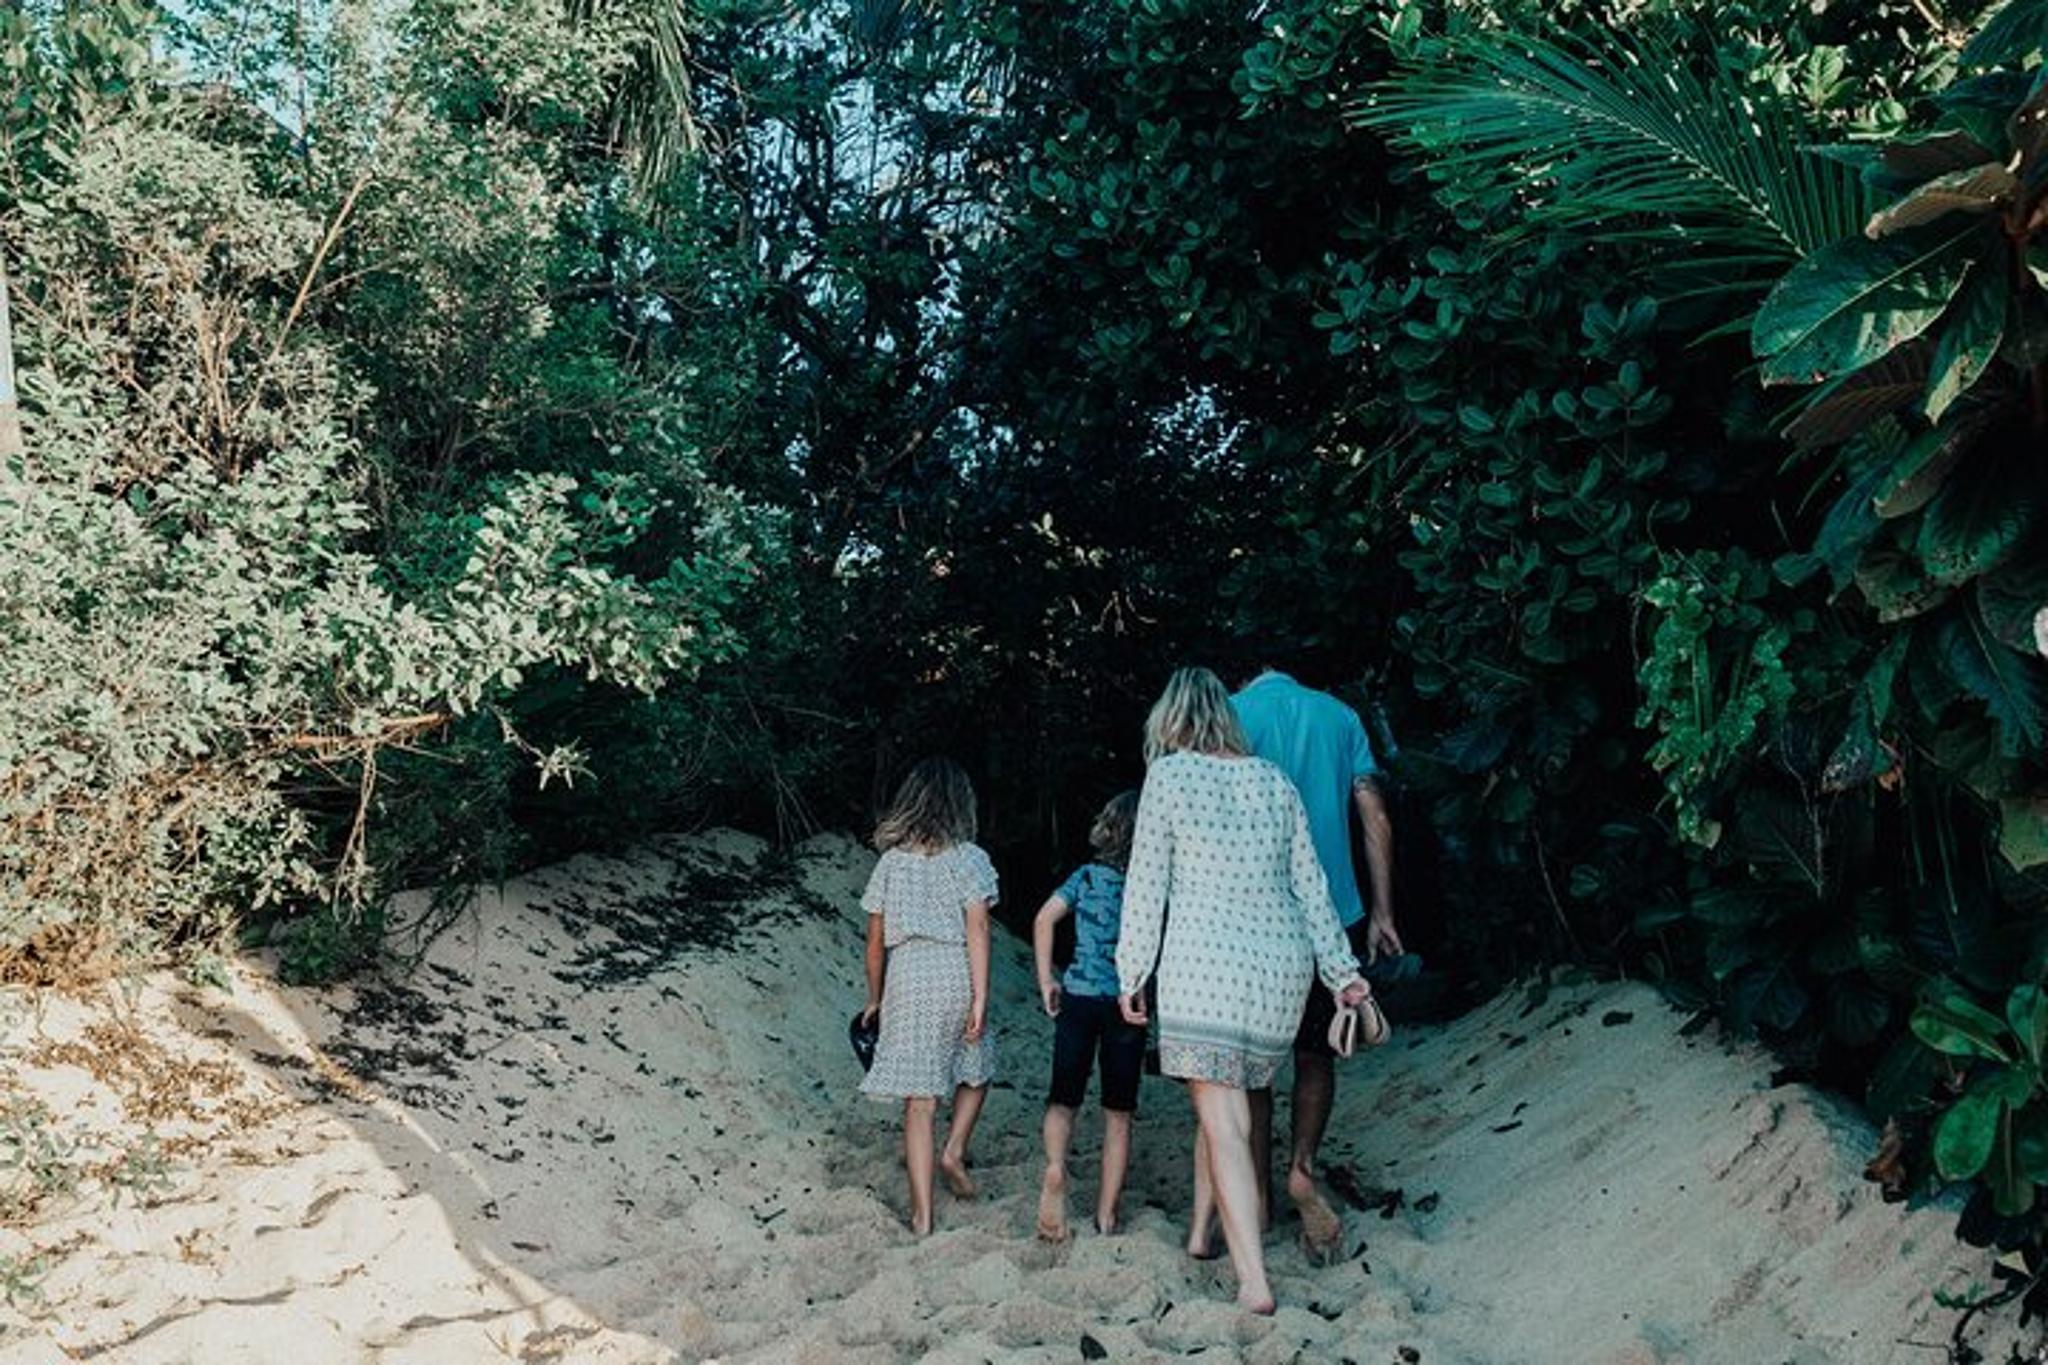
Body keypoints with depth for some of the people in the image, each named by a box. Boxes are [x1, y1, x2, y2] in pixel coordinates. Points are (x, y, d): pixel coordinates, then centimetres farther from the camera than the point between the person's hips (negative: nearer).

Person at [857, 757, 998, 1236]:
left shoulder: (891, 861, 6)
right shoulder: (969, 859, -2)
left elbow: (875, 940, 8)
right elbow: (977, 929, -10)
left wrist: (874, 999, 18)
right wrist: (980, 998, -10)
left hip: (906, 981, 2)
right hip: (956, 979, -2)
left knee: (919, 1101, 4)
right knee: (976, 1071, 26)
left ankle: (922, 1214, 6)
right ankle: (954, 1151, 9)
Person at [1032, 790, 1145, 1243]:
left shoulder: (1087, 876, 4)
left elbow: (1044, 920, -4)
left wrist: (1045, 980, 1)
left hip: (1078, 997, 1)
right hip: (1128, 1005, -1)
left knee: (1063, 1099, 9)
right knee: (1118, 1112, 10)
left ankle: (1055, 1169, -19)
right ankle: (1107, 1213, 11)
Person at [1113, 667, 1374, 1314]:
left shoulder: (1169, 775, 0)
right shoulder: (1275, 781, 11)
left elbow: (1146, 883, -1)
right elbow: (1309, 883, 12)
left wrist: (1131, 975, 5)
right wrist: (1342, 969, 17)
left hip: (1203, 960, -5)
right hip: (1281, 963, 5)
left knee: (1223, 1120, -5)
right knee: (1222, 1104, 19)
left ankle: (1254, 1283, -12)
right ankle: (1200, 1234, 27)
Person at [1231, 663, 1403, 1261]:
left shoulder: (1233, 712, 0)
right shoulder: (1339, 714, 10)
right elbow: (1376, 819, 6)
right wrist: (1382, 913, 8)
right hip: (1335, 915, 2)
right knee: (1316, 1053, 17)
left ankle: (1260, 1193, 13)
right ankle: (1303, 1167, 2)